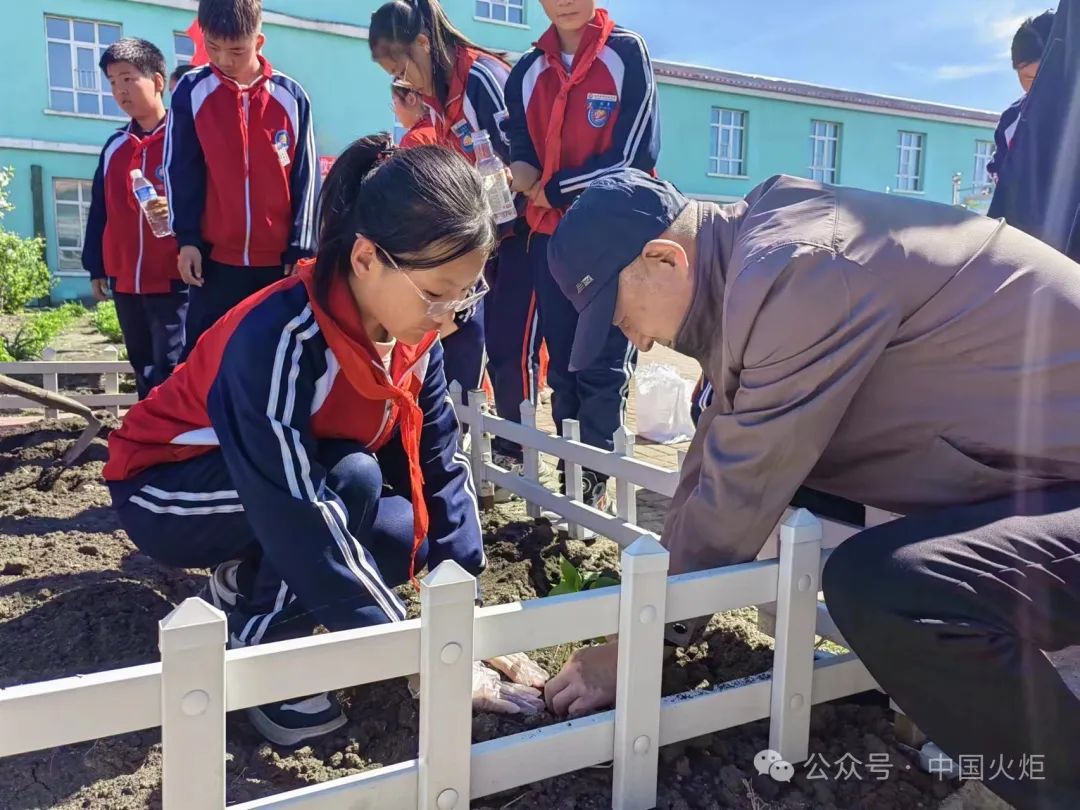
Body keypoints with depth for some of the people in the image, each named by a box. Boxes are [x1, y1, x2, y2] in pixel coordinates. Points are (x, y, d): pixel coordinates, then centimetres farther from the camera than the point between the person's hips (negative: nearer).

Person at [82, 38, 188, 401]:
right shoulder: (114, 147, 14)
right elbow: (99, 212, 19)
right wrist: (96, 268, 17)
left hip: (174, 281, -6)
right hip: (124, 282, 6)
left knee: (170, 374, -8)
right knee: (144, 372, 13)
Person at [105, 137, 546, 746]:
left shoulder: (413, 333, -14)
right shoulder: (280, 340, -36)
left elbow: (440, 462, -11)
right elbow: (300, 518, -39)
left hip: (294, 487, 7)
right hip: (162, 491, -7)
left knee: (423, 536, -14)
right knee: (352, 478, -32)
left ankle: (250, 580, 9)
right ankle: (257, 650, -11)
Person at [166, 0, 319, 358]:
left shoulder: (291, 97, 0)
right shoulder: (191, 92, 1)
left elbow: (306, 178, 2)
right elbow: (180, 171, 3)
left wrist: (301, 249, -1)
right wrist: (187, 238, -3)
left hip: (281, 258, 0)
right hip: (216, 257, 0)